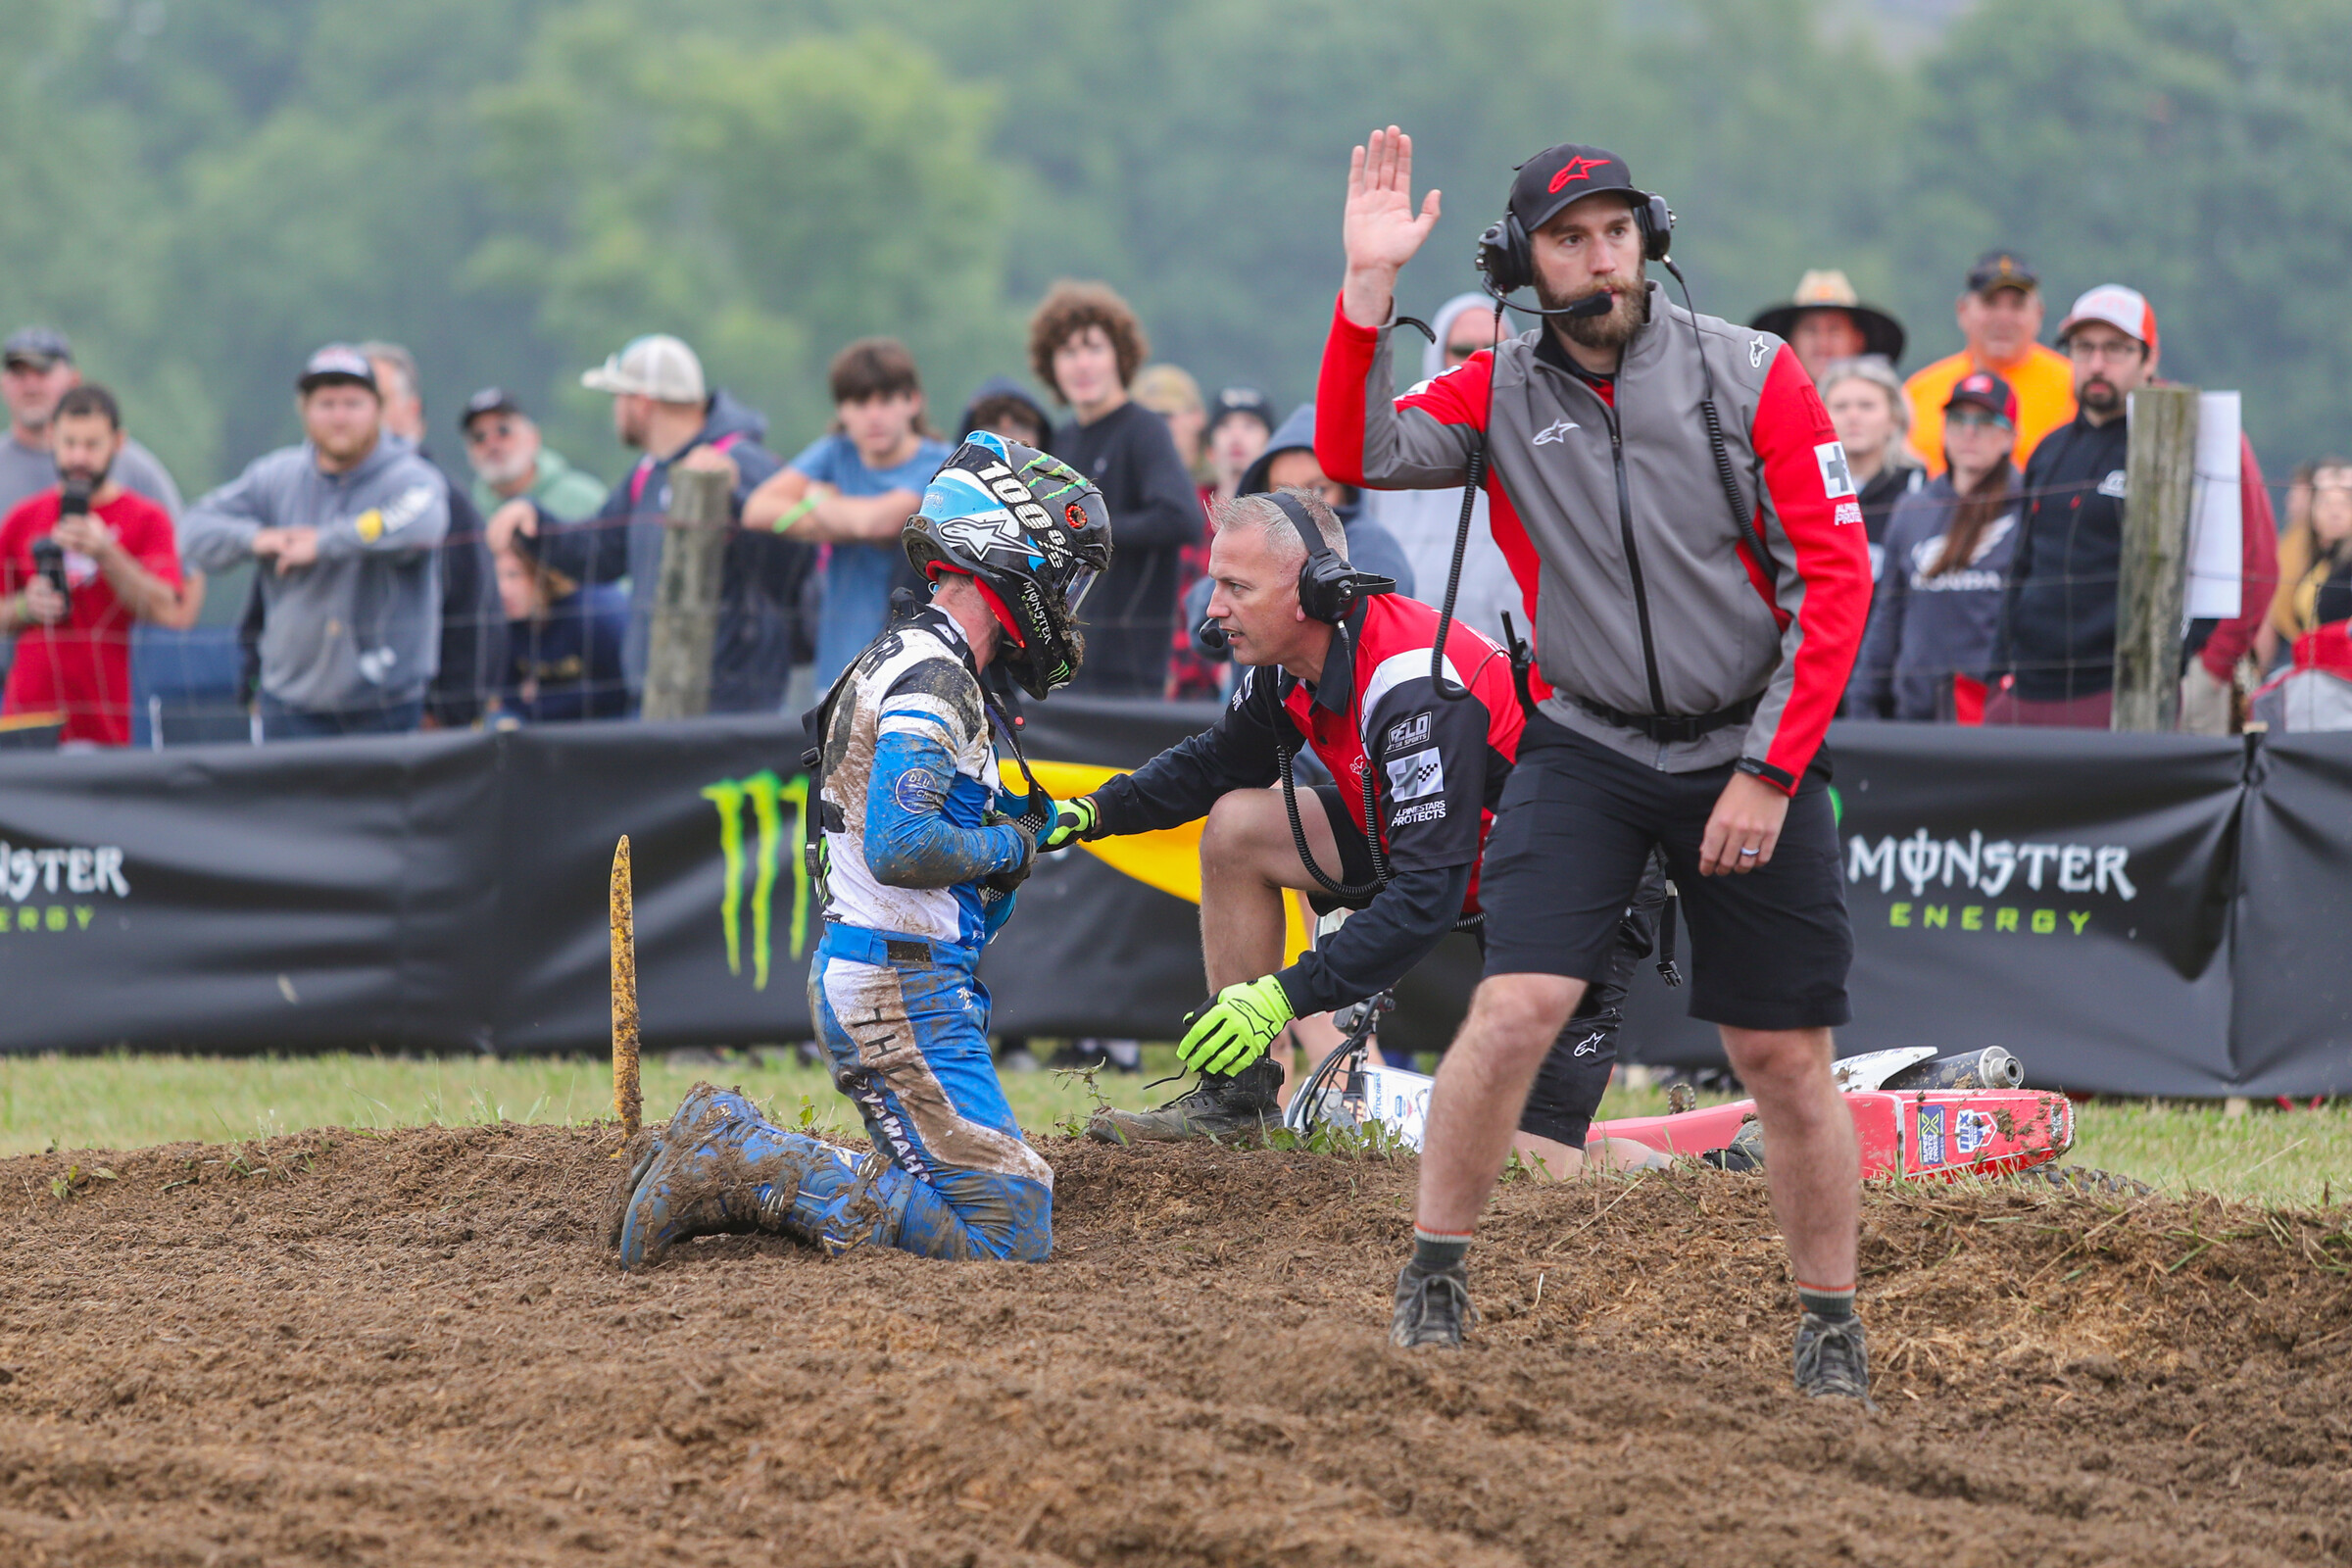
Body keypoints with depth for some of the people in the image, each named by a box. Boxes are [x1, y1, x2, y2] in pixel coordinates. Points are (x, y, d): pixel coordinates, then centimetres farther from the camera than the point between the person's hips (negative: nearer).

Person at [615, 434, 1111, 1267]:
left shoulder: (908, 660, 17)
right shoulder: (933, 679, -15)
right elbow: (900, 848, -27)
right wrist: (1008, 845, -10)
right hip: (901, 988, -10)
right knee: (1008, 1235, -12)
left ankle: (720, 1158, 5)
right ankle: (734, 1164, -15)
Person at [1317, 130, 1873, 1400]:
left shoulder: (1748, 376, -5)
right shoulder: (1500, 395, 1)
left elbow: (1833, 577, -6)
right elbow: (1354, 456, -15)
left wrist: (1769, 772, -10)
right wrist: (1367, 287, -24)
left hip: (1752, 750, -1)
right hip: (1586, 747, 1)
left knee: (1785, 1057, 2)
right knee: (1517, 1006, -16)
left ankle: (1831, 1327, 16)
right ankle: (1435, 1273, -2)